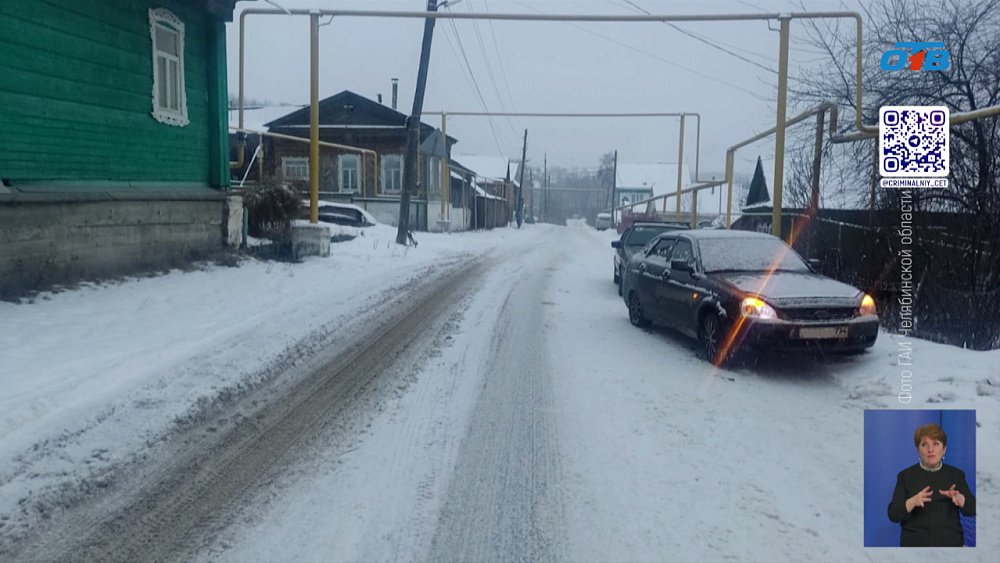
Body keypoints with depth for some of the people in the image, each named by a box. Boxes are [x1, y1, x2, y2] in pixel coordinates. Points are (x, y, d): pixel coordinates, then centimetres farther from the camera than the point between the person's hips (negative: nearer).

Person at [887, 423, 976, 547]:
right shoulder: (906, 476, -1)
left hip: (949, 544, 1)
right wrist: (913, 501, -26)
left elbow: (972, 509, -2)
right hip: (915, 545, -1)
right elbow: (893, 514, -8)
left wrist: (958, 497, -22)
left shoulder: (956, 474, 5)